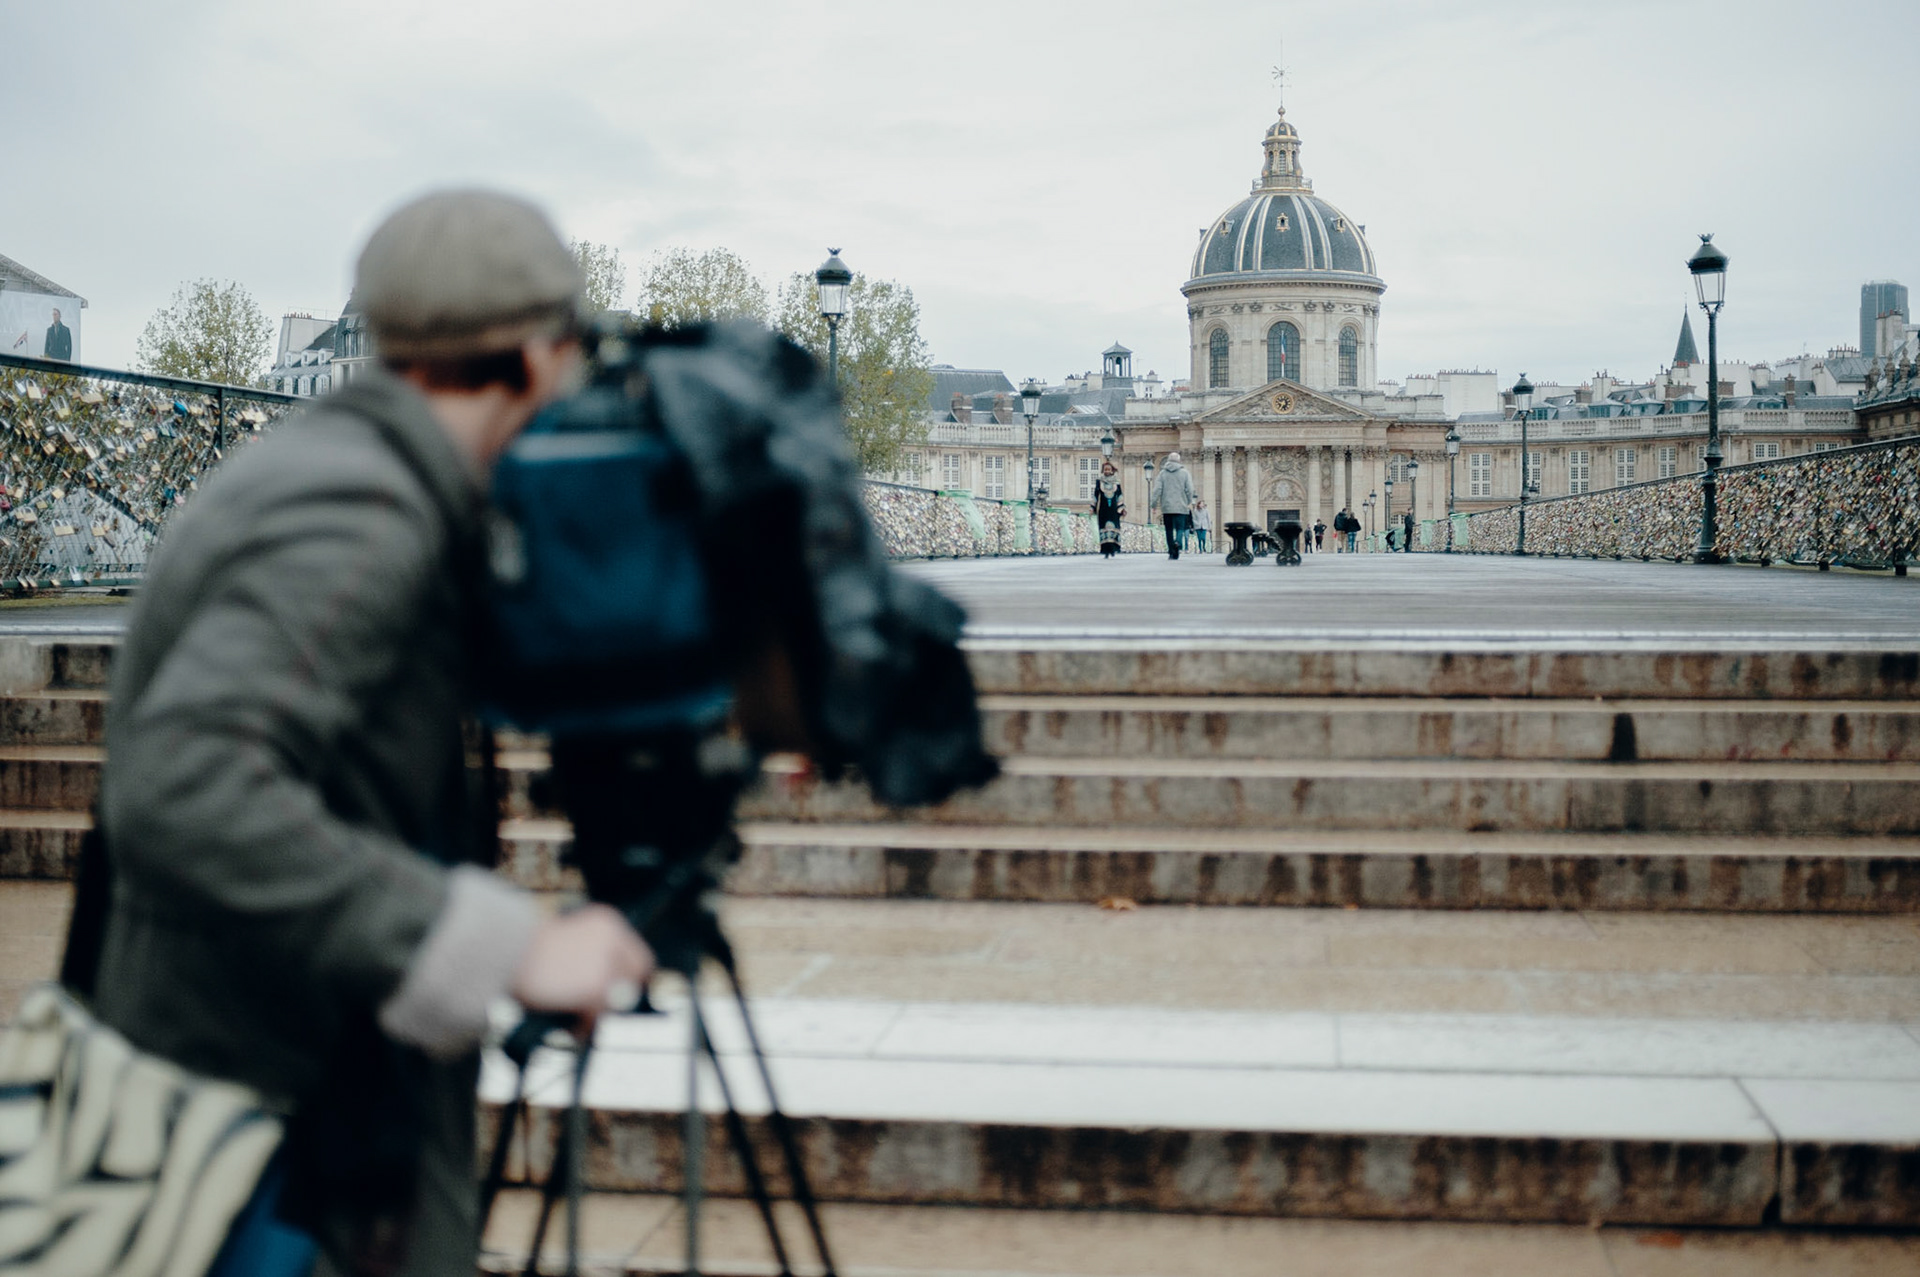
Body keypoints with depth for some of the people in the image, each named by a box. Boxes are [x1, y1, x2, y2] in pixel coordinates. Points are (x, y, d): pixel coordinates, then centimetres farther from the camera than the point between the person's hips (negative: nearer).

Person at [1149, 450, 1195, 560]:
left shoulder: (1162, 473, 4)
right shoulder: (1185, 473, 2)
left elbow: (1157, 489, -2)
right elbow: (1189, 489, -2)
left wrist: (1154, 503, 2)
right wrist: (1190, 502, 12)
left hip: (1166, 507, 1)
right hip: (1180, 507, -1)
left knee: (1169, 530, 8)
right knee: (1180, 527, 1)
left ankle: (1171, 552, 6)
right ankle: (1177, 541, -31)